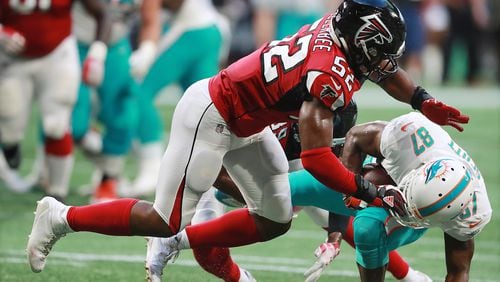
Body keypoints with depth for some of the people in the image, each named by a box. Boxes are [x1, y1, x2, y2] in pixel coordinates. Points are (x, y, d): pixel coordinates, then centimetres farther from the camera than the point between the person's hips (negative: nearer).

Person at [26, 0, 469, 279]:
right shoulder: (329, 75, -32)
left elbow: (384, 69, 16)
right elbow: (316, 159, -33)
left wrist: (427, 105, 11)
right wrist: (374, 195, -27)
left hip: (245, 124, 10)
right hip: (211, 117, -10)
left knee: (274, 221, 10)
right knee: (166, 219, -4)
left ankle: (176, 242, 20)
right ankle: (62, 217, 10)